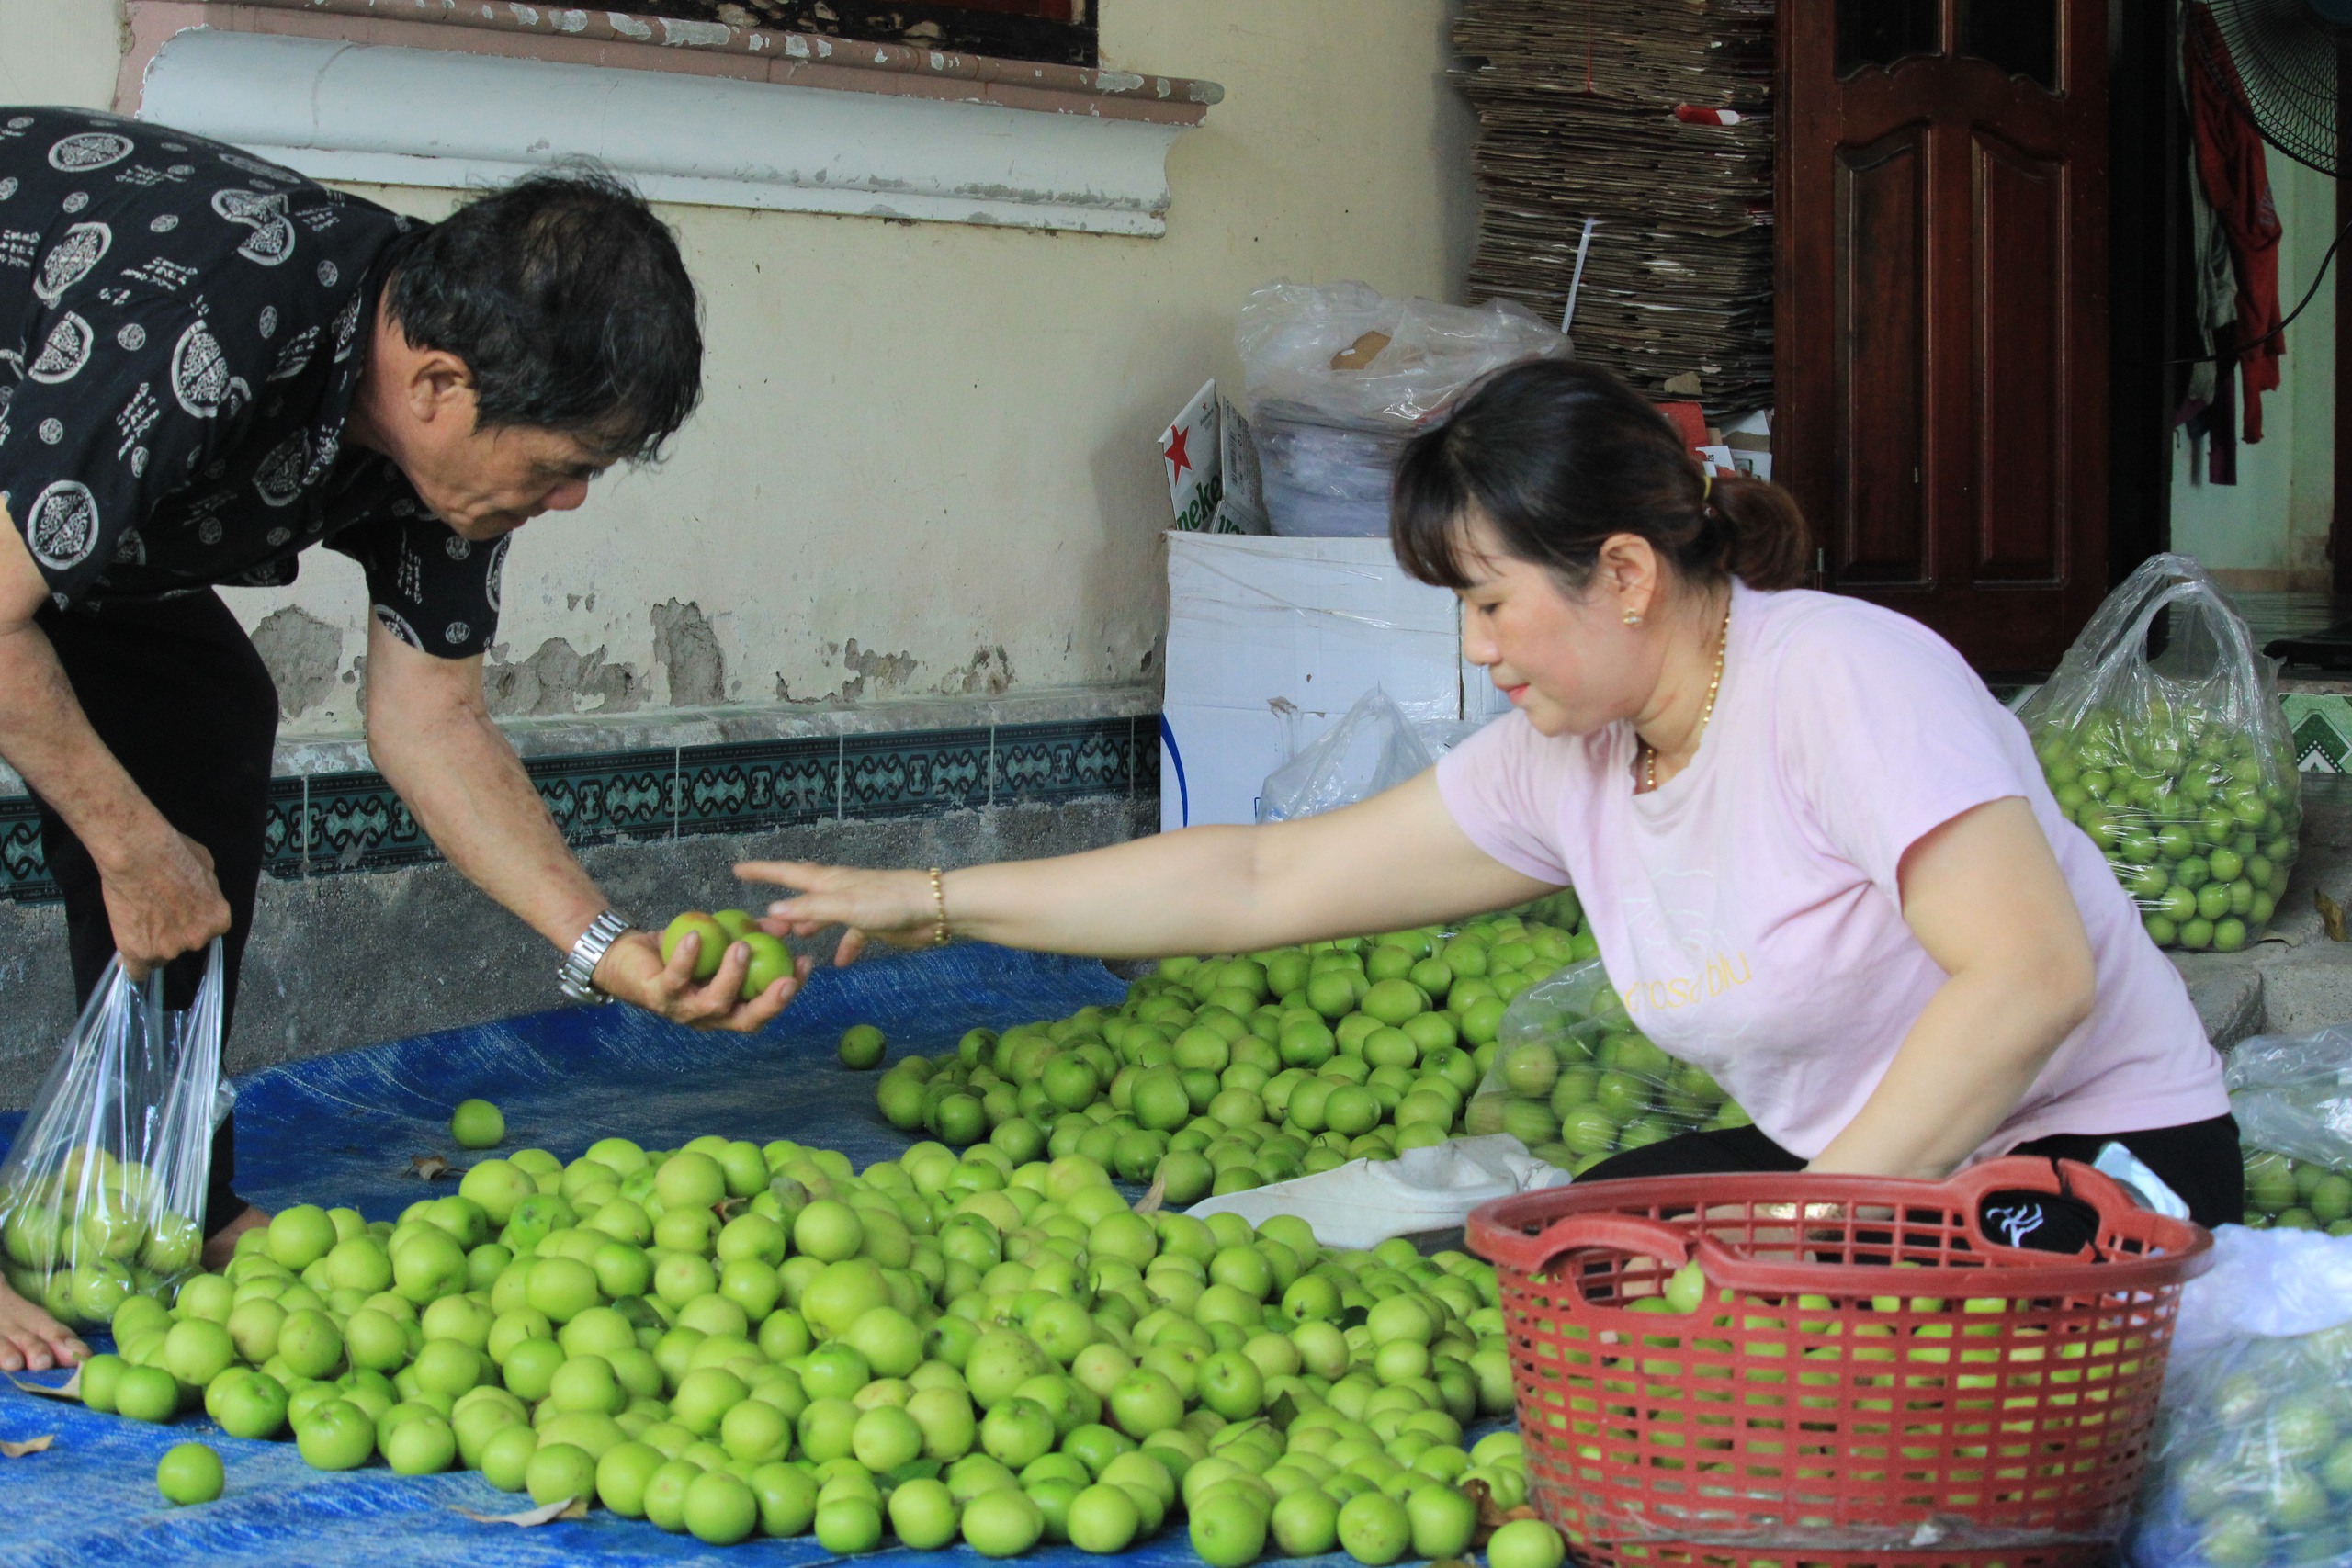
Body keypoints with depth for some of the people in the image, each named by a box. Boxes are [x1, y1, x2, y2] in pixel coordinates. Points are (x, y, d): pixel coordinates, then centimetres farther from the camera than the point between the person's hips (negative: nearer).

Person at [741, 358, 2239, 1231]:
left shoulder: (1844, 680, -22)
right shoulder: (1564, 765, 1)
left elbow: (2031, 975, -29)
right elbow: (1265, 880, 6)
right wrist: (934, 900, 5)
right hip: (1855, 1164, 8)